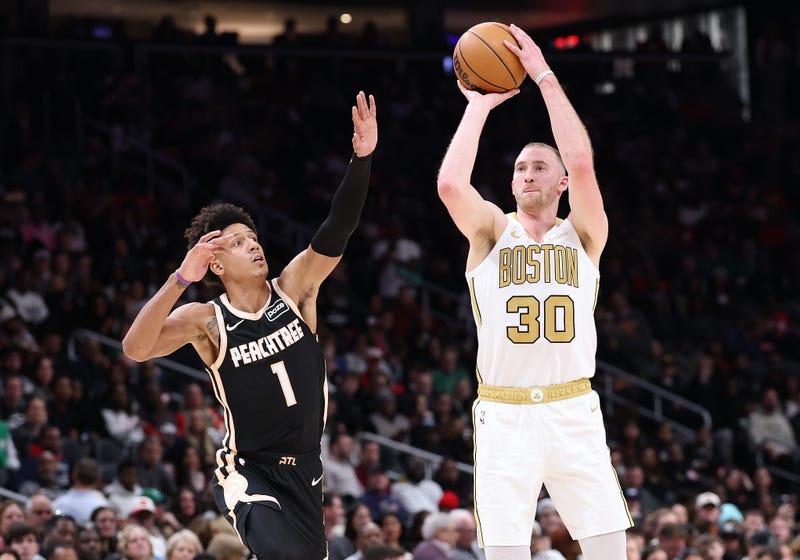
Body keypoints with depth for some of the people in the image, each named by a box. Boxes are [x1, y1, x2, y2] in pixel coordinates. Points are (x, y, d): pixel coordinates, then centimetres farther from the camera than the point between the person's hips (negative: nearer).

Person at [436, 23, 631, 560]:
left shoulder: (583, 235, 7)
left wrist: (545, 77, -10)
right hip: (504, 415, -1)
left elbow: (581, 164, -11)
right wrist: (480, 105, -5)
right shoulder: (492, 231, 7)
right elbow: (450, 184, -14)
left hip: (574, 410, 1)